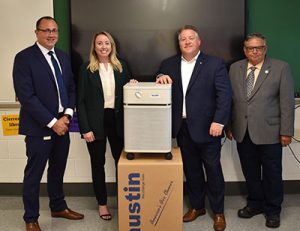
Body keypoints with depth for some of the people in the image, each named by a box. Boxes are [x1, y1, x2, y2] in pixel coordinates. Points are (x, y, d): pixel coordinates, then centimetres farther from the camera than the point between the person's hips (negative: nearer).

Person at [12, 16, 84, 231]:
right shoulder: (24, 58, -11)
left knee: (58, 170, 19)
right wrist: (52, 122, -17)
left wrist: (67, 115, -4)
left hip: (62, 124, 6)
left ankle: (58, 207, 37)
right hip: (39, 127, -6)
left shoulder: (63, 57, 10)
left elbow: (71, 88, 12)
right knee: (34, 174, 7)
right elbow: (26, 96, -17)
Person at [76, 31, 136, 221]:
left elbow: (126, 93, 14)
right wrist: (85, 129, -11)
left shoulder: (121, 66, 6)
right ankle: (102, 203, 24)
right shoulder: (87, 69, -3)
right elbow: (81, 101, -6)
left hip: (117, 120, 3)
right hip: (96, 122, -2)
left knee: (121, 161, 7)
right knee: (98, 164, 9)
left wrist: (132, 85, -8)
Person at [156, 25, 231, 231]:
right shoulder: (169, 64, 10)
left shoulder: (215, 64, -3)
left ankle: (218, 211, 22)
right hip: (182, 127, 4)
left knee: (213, 169, 6)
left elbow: (225, 94, -10)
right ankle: (197, 206, 32)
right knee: (191, 169, 15)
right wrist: (161, 78, -9)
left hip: (206, 127, -4)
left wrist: (218, 122, -19)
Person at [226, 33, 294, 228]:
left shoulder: (281, 68, -3)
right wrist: (228, 125, 7)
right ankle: (255, 203, 33)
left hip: (269, 132, -3)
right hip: (243, 132, 3)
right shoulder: (235, 68, 8)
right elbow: (229, 99, 8)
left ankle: (273, 210, 27)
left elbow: (287, 101, -6)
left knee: (272, 174, 8)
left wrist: (286, 131, -9)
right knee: (250, 173, 14)